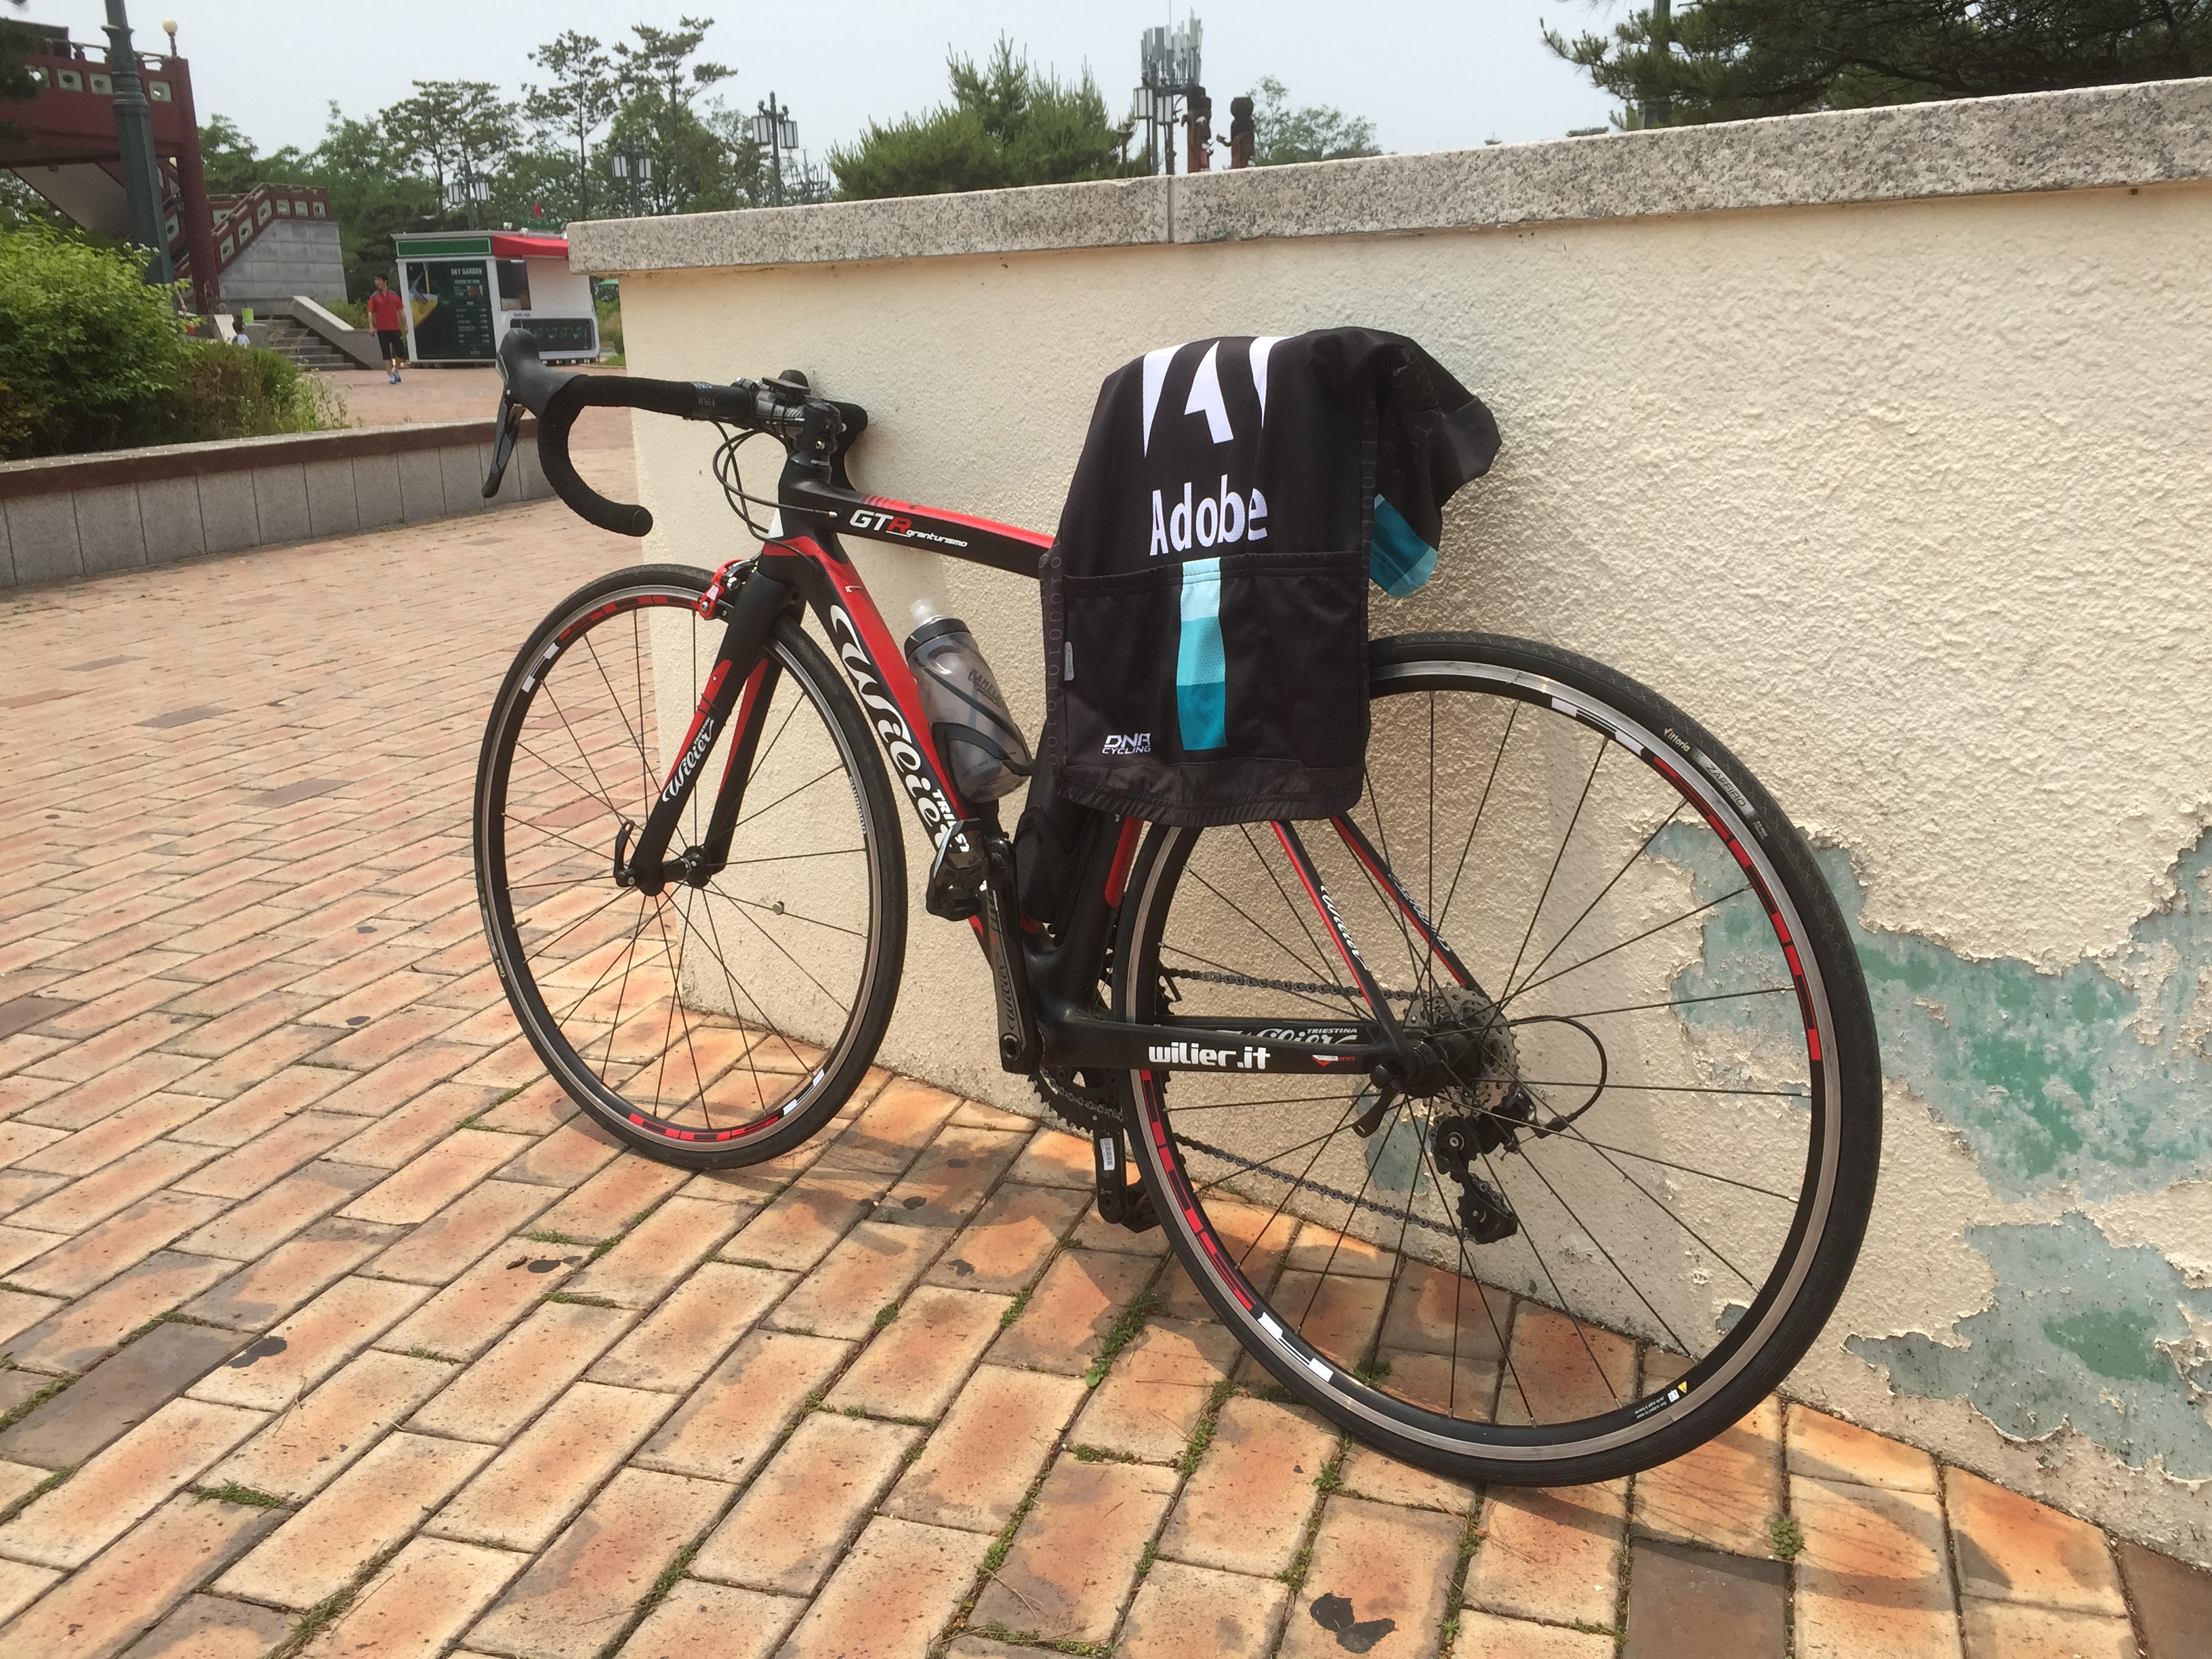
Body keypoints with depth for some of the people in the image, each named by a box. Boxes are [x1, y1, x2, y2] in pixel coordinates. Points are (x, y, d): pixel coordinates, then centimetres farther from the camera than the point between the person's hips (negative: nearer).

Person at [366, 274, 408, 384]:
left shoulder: (394, 296, 6)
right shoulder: (374, 297, 3)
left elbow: (401, 311, 8)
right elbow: (371, 312, 2)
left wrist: (405, 325, -1)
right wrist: (371, 326, -9)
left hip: (395, 328, 1)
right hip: (382, 330, -1)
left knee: (401, 352, -3)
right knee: (386, 355, -1)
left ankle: (395, 370, 20)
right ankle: (391, 375, 2)